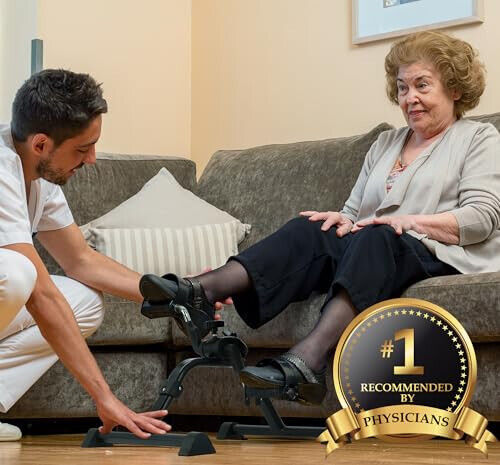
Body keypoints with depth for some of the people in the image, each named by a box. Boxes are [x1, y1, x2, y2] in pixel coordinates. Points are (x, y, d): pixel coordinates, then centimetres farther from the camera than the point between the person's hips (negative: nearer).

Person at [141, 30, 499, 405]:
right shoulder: (386, 143, 28)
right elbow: (354, 211, 21)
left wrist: (409, 222, -17)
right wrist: (344, 220, -5)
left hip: (441, 254, -5)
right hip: (371, 250, 5)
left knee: (376, 238, -38)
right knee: (310, 230, -24)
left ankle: (307, 358, -61)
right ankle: (200, 292, -47)